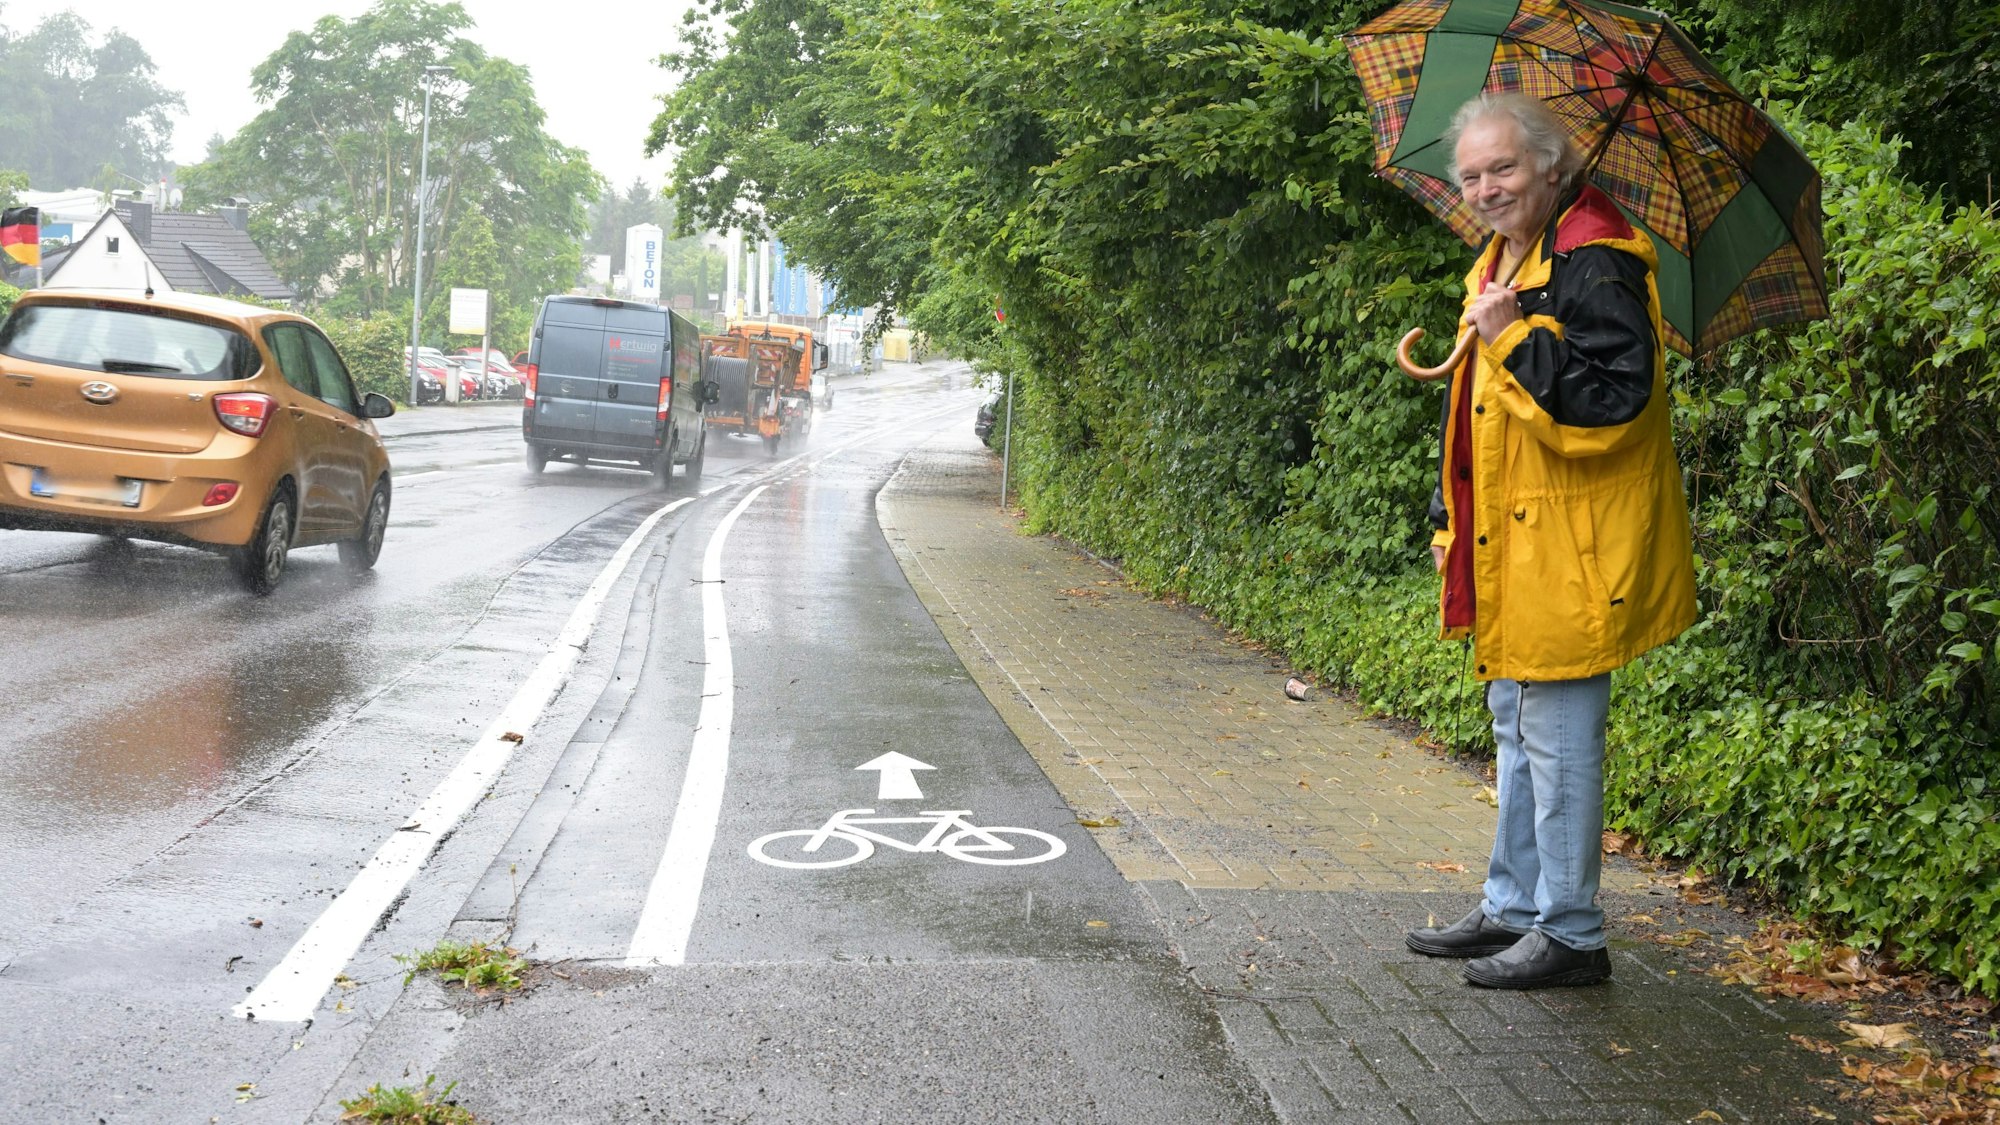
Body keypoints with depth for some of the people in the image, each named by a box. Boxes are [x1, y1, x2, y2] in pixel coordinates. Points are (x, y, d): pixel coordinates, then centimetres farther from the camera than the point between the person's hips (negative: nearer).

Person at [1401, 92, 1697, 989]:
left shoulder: (1591, 264, -15)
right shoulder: (1500, 264, 16)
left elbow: (1615, 392, -25)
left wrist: (1515, 339, -25)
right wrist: (1450, 519, 20)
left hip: (1568, 548, -10)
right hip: (1510, 545, 10)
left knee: (1558, 738, -4)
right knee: (1516, 729, 17)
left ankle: (1569, 934, 7)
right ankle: (1513, 909, 29)